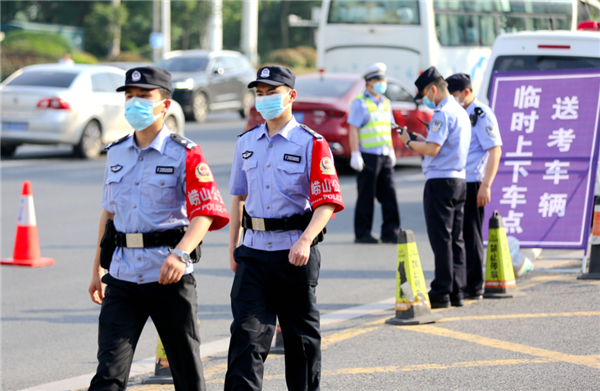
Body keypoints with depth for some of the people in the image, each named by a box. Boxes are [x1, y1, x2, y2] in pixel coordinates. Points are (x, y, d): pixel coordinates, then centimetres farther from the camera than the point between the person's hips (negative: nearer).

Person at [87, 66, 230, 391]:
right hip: (123, 278, 4)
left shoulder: (184, 155, -6)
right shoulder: (116, 154, 12)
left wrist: (180, 253, -31)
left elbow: (205, 212, -15)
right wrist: (98, 269, 21)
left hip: (169, 278, -4)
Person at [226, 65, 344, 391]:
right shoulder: (247, 143, 11)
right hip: (254, 252, 4)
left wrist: (305, 241, -25)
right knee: (246, 331, -6)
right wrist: (232, 248, 14)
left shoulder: (311, 144, -5)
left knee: (301, 335, 8)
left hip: (294, 254, -4)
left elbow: (327, 203, -11)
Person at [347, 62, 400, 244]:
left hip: (385, 156, 6)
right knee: (366, 196, -2)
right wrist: (355, 154, -16)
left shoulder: (385, 103, 17)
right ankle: (362, 233, 5)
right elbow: (353, 129, -9)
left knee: (389, 194, 2)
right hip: (368, 156, -6)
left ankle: (390, 232, 6)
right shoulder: (360, 103, -4)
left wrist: (391, 151, 19)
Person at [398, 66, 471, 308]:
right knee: (455, 238, 10)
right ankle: (456, 292, 12)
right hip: (459, 179, 10)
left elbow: (432, 149, -19)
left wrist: (409, 142, -4)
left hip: (440, 181, -10)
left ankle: (441, 293, -8)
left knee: (441, 239, -8)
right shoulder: (461, 112, 17)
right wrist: (417, 139, 18)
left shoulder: (442, 113, -13)